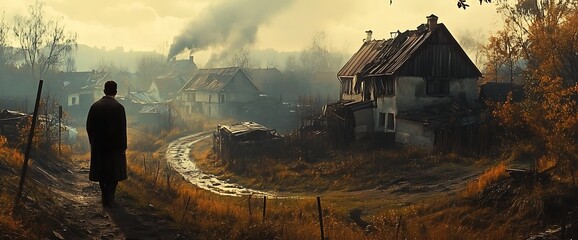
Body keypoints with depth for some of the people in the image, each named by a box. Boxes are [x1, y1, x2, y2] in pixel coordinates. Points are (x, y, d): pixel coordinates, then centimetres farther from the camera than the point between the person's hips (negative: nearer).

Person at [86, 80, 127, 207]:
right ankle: (110, 198, 0)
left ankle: (105, 198, 14)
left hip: (98, 146, 4)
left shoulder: (95, 106, 0)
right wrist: (123, 146, -3)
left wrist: (93, 142, 13)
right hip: (114, 145, -3)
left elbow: (89, 127, 4)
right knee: (114, 172, 5)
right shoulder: (118, 107, -11)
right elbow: (122, 129, -11)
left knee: (101, 172, 10)